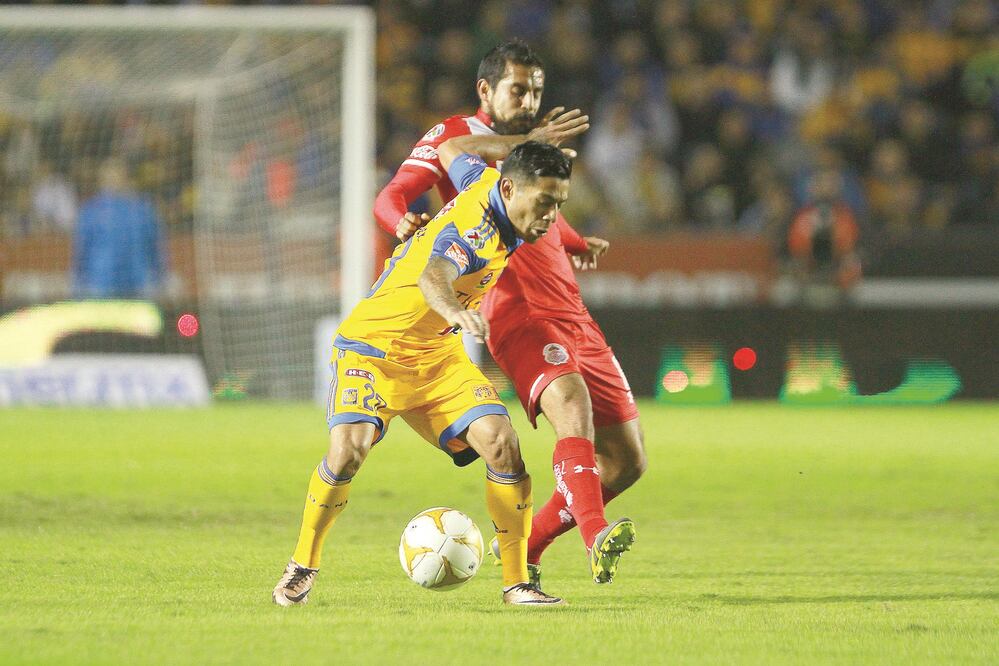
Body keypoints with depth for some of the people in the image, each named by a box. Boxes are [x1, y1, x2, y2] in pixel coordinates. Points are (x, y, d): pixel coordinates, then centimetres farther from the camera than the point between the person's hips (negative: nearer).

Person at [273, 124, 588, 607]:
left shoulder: (485, 182, -4)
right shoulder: (476, 229, -29)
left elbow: (451, 149, 19)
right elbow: (431, 276, -52)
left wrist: (534, 141, 24)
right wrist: (454, 311, -74)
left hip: (437, 354, 8)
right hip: (372, 347, -8)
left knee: (501, 443, -13)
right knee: (349, 449, -29)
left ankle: (517, 582, -5)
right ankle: (302, 566, -6)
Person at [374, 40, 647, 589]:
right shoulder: (454, 135, 3)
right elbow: (390, 198, -8)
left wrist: (577, 244, 25)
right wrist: (404, 223, -30)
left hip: (572, 312, 8)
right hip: (518, 312, -8)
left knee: (626, 460, 4)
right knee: (573, 405, -35)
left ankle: (524, 547, 17)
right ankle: (595, 538, -52)